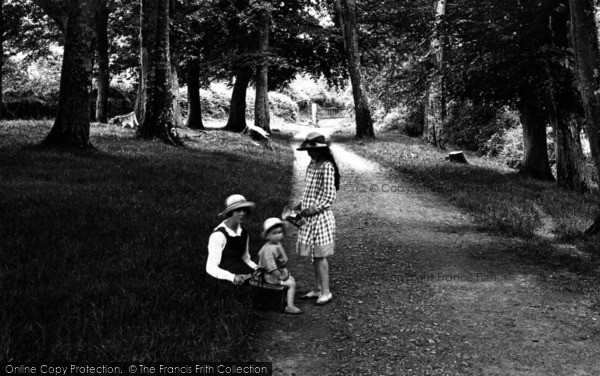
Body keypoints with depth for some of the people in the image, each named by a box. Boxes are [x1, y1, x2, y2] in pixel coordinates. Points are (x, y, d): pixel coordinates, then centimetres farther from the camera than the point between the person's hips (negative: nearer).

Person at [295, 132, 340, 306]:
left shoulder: (327, 167, -16)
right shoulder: (312, 164, 10)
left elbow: (329, 197, -17)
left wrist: (312, 210, -19)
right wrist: (300, 206, 7)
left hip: (320, 216, -8)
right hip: (310, 217, 8)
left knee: (320, 255, -2)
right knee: (314, 255, 14)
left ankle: (326, 292, 9)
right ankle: (318, 289, 25)